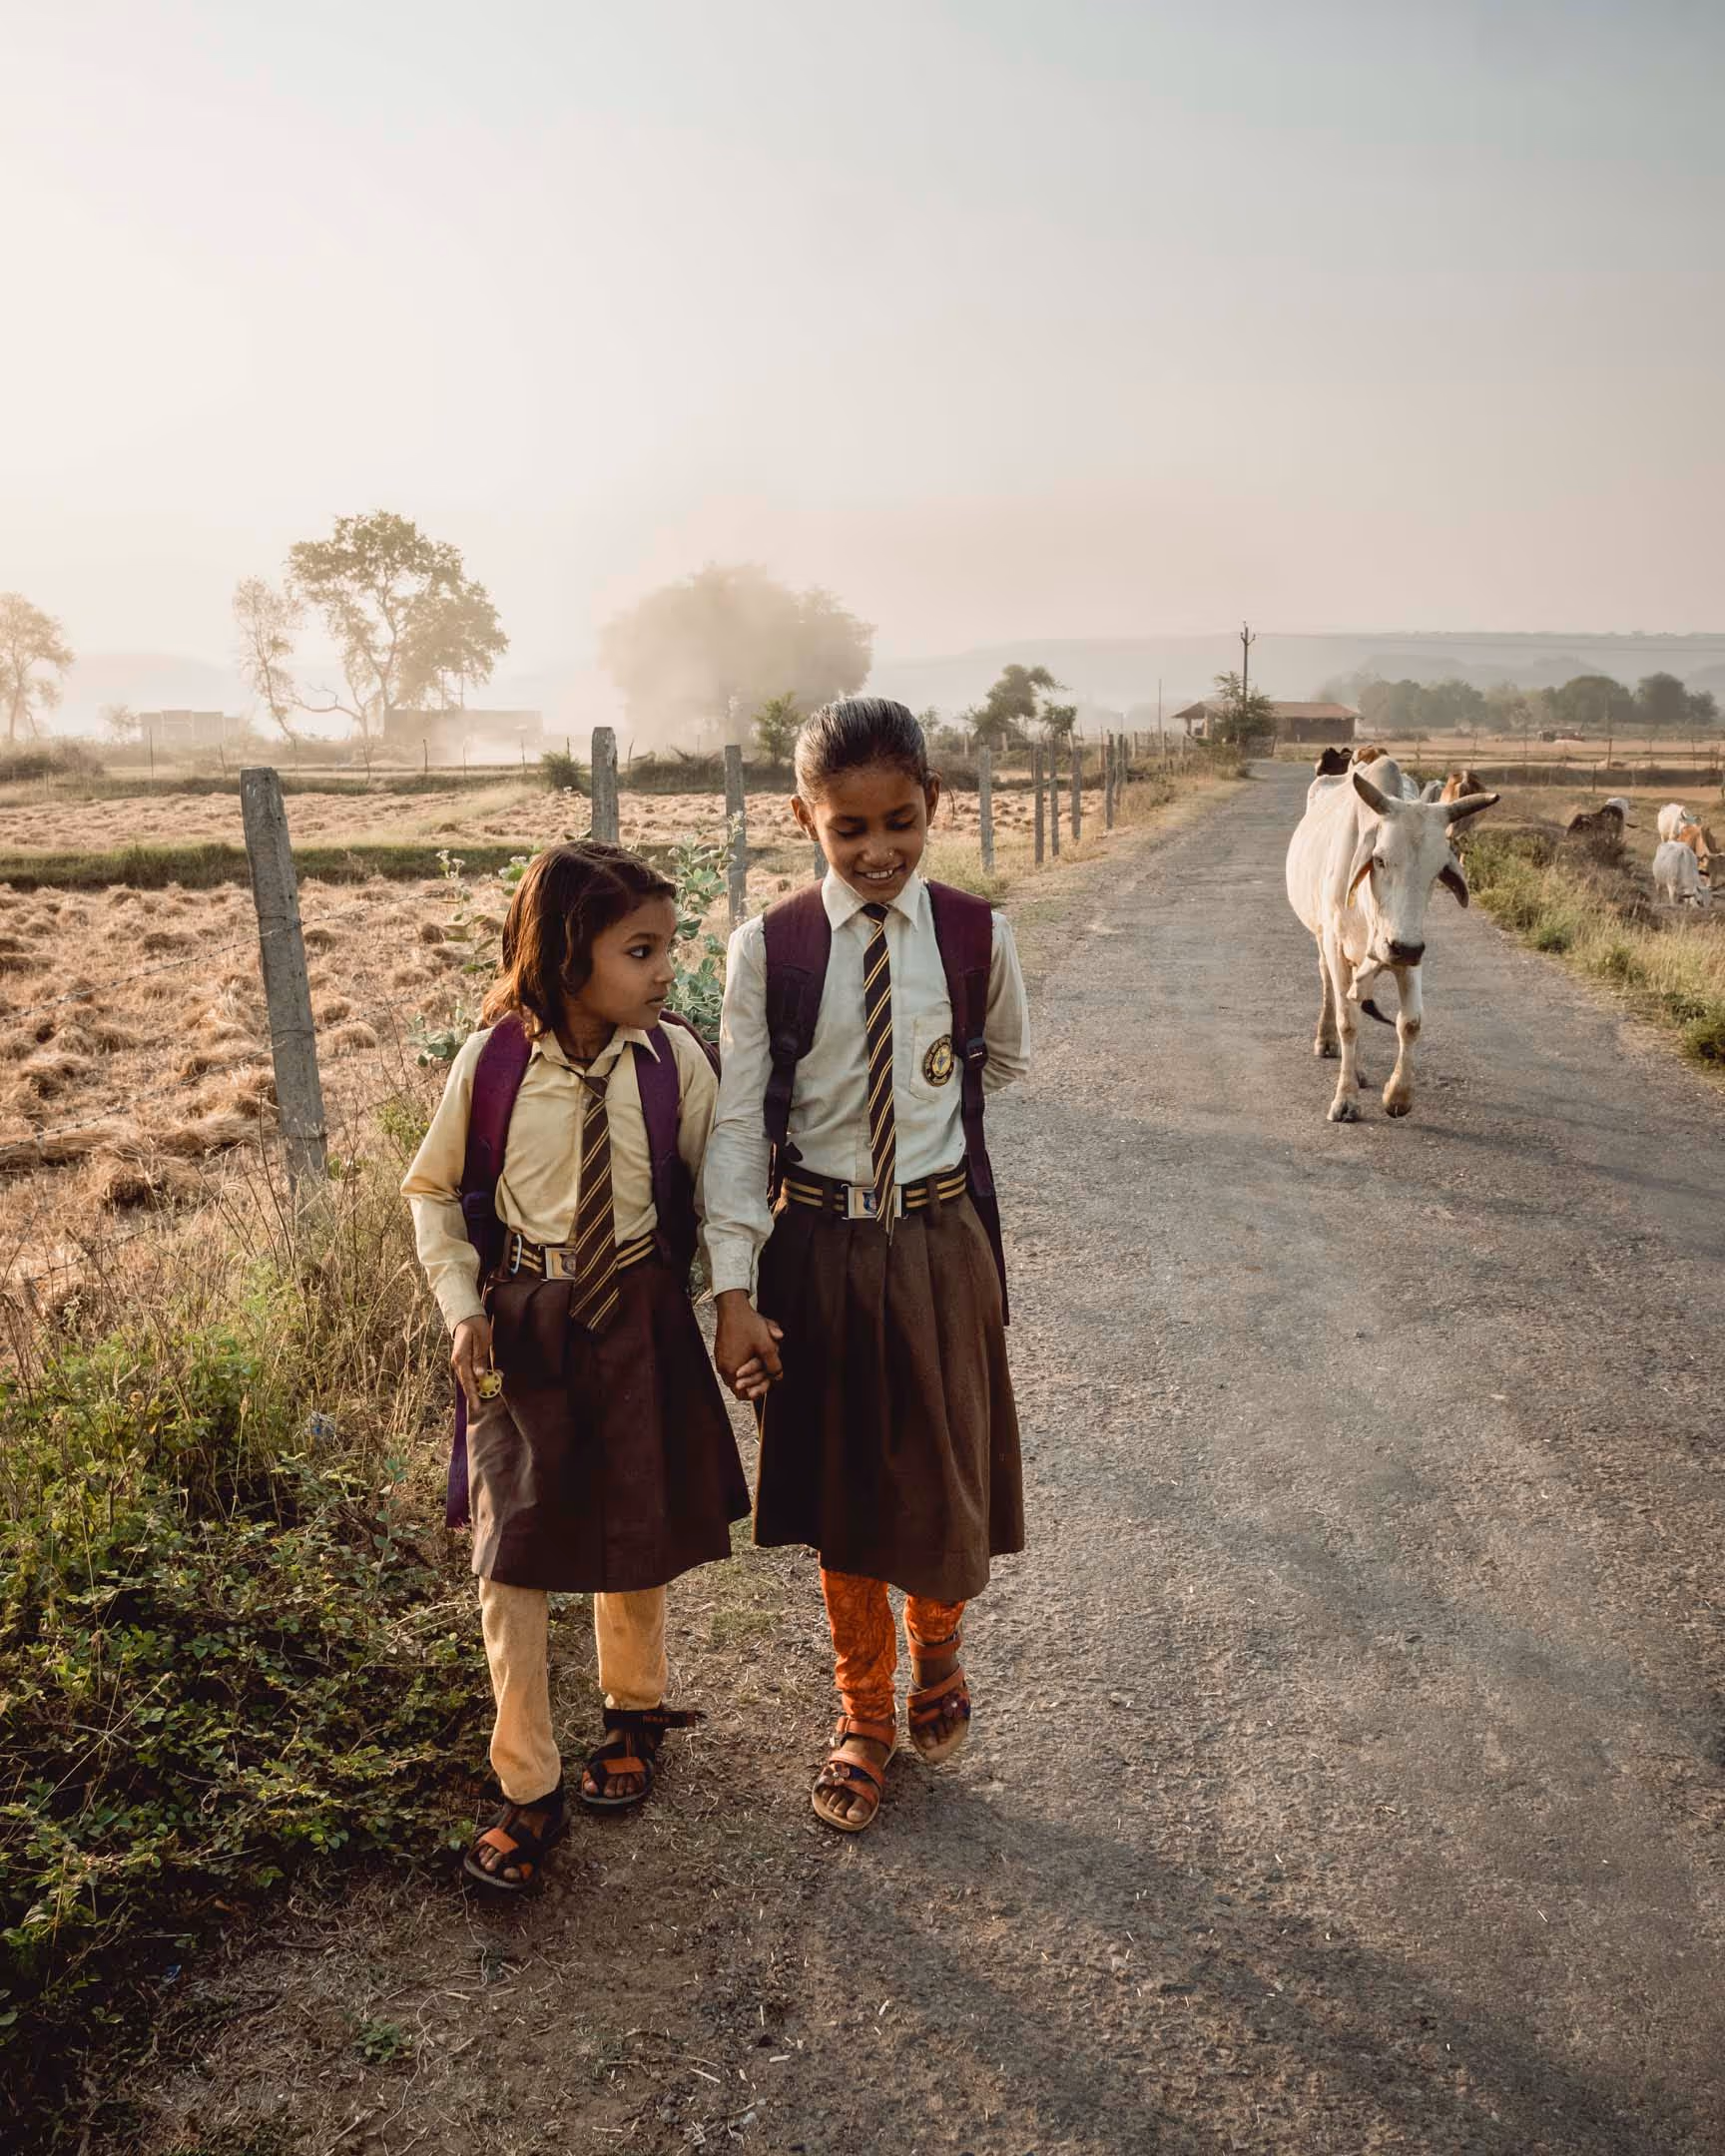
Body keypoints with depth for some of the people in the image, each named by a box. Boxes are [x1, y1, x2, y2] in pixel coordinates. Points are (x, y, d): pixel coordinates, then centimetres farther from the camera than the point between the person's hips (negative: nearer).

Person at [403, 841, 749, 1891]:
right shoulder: (492, 1063, -12)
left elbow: (716, 1190, 2)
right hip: (522, 1331, -1)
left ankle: (636, 1709, 46)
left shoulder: (676, 1060, -10)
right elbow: (435, 1189, 3)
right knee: (512, 1559, 2)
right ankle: (528, 1791, 21)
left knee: (639, 1538, 17)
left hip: (640, 1326, 1)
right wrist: (464, 1306, -6)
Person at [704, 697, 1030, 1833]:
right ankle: (865, 1719, 36)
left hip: (940, 1241, 0)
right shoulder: (769, 947, -8)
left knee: (945, 1475, 10)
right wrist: (736, 1291, -11)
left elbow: (1003, 1061, 14)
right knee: (838, 1487, 13)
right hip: (817, 1248, 0)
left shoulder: (977, 936, -6)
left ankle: (938, 1646, 45)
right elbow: (737, 1121, -7)